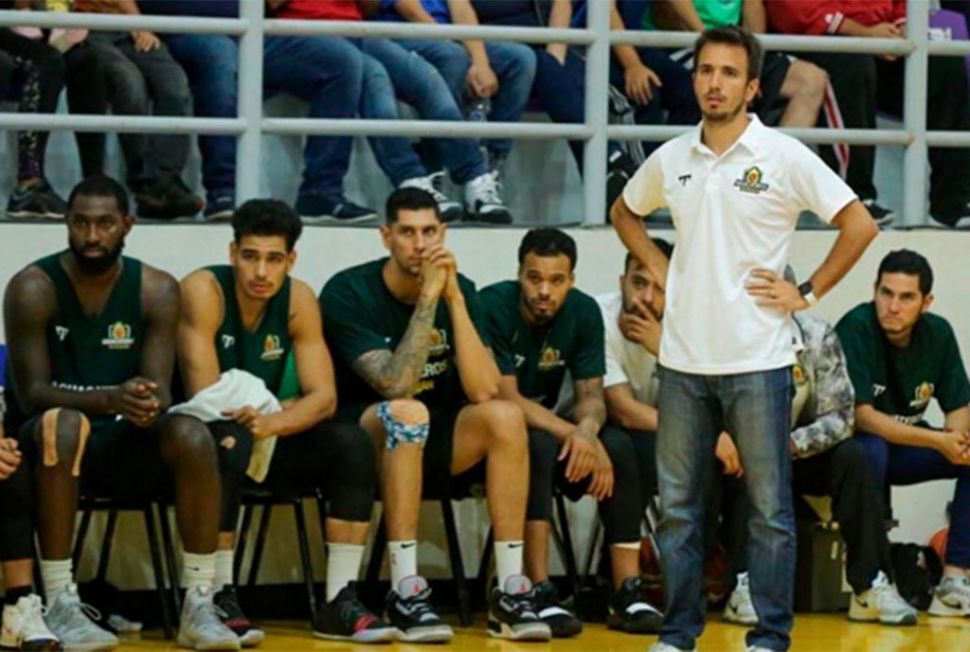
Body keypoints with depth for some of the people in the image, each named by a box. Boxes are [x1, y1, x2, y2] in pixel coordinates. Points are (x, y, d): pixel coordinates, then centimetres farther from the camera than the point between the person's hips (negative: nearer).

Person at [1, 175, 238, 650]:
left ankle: (199, 608, -23)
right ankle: (60, 606, -34)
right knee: (63, 423, -37)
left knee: (191, 435, -27)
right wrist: (109, 399, -35)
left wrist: (147, 403, -33)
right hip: (49, 439, -3)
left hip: (125, 442, 3)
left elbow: (159, 390, -7)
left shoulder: (156, 290, -1)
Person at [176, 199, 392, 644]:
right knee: (231, 444, -38)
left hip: (265, 439, 5)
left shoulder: (299, 299, -3)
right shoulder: (203, 291, -17)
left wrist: (272, 422, -31)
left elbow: (324, 398, -11)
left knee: (353, 445, -17)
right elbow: (206, 397, -23)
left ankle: (340, 603, -15)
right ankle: (219, 601, -27)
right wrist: (287, 407, -16)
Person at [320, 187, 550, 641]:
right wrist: (428, 296, -27)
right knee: (408, 413, -36)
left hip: (432, 442, 4)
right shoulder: (348, 293, -14)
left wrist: (454, 298, -20)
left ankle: (510, 591, -23)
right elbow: (395, 386, -27)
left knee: (505, 416, -23)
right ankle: (405, 592, -35)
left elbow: (483, 390, -14)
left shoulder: (459, 289, -2)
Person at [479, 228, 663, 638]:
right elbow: (506, 397, -25)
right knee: (538, 446, -36)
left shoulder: (584, 312, -3)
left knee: (618, 447, -21)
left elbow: (591, 394, -4)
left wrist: (588, 428, -29)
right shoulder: (493, 307, -21)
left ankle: (627, 594, -21)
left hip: (548, 427, 5)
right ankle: (541, 594, -38)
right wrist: (573, 434, -34)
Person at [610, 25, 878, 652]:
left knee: (769, 506, 1)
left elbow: (860, 224, -6)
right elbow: (625, 212, 26)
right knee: (677, 503, 8)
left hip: (758, 361, -4)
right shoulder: (670, 159, 7)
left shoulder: (783, 157, -6)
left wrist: (807, 293, -6)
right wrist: (660, 271, 12)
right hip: (684, 360, 4)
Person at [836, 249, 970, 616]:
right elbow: (861, 416, -26)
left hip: (906, 445, 6)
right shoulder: (856, 329, -21)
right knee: (871, 448, -38)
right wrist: (938, 441, -30)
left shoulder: (938, 334, -3)